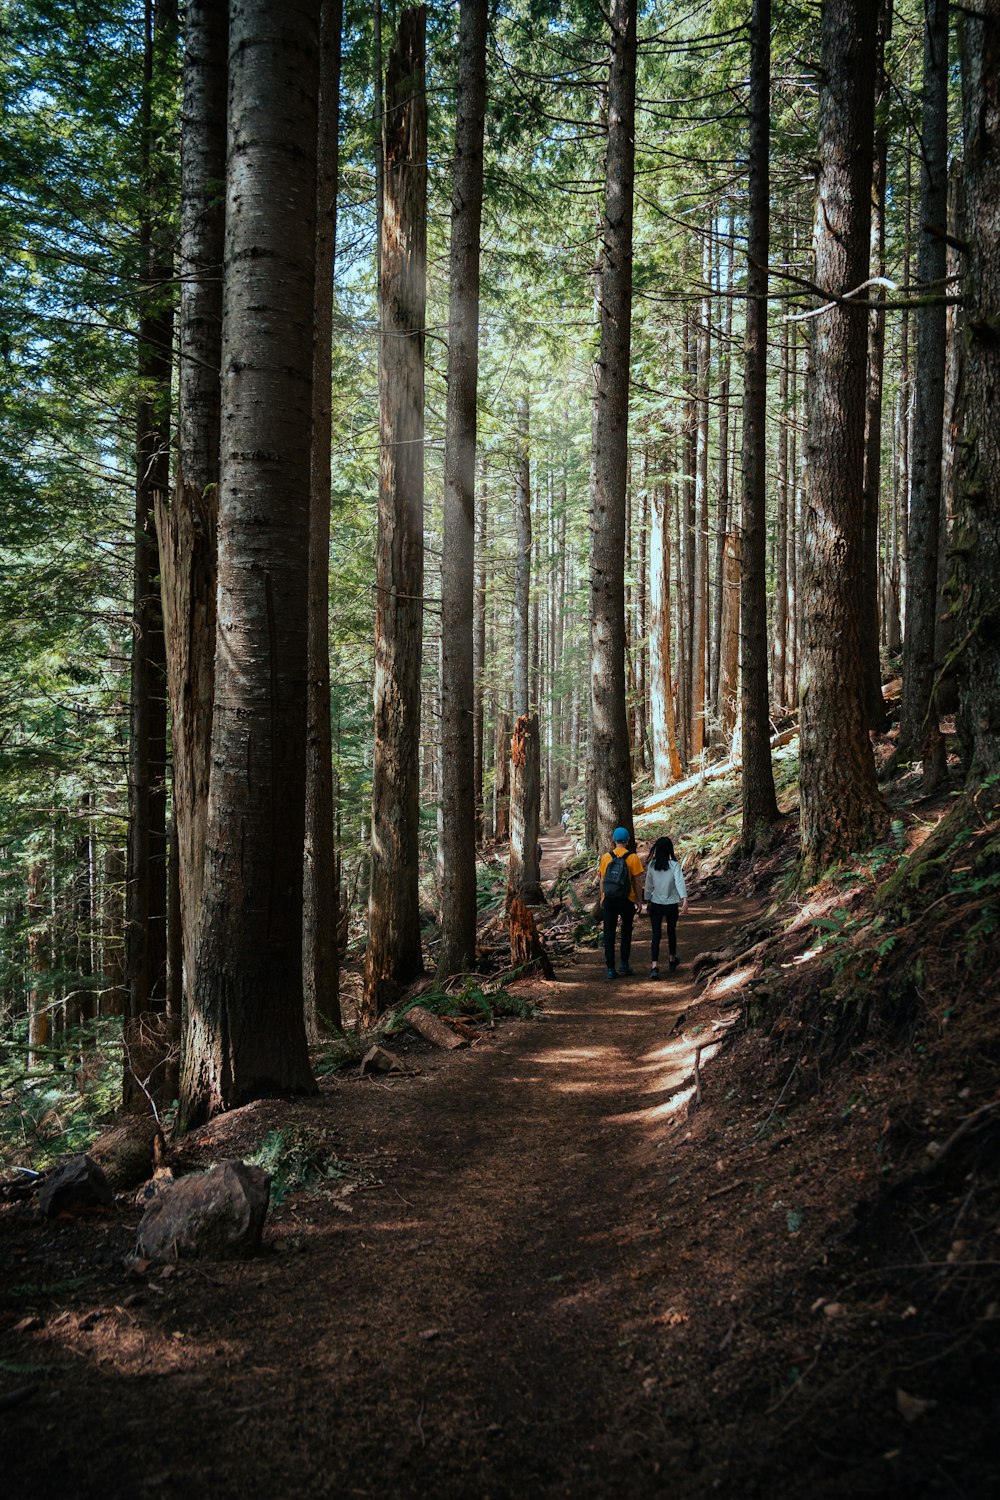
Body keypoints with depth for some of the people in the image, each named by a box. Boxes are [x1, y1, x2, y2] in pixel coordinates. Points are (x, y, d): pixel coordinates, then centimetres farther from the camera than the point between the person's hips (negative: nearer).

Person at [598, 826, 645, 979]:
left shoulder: (606, 857, -1)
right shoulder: (633, 858, -8)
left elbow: (602, 879, 5)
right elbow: (637, 881, -5)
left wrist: (602, 898, 15)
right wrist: (639, 900, 5)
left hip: (609, 899, 1)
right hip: (627, 901, -1)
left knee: (609, 934, 6)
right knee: (626, 932, 17)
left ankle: (610, 969, 4)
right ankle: (624, 964, 13)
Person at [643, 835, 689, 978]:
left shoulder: (652, 865, -4)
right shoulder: (674, 865, -11)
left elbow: (648, 885, 5)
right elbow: (680, 882, -24)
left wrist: (647, 900, 19)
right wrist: (684, 899, -32)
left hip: (655, 905, 1)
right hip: (671, 905, -1)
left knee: (656, 935, 0)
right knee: (671, 932, 22)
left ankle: (654, 966, -14)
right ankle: (672, 959, 41)